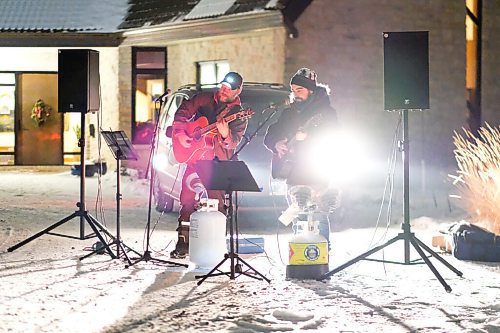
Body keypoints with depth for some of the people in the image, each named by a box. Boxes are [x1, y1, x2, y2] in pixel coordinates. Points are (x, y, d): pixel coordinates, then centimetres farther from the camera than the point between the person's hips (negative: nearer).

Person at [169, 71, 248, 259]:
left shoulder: (239, 114, -1)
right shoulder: (204, 99, 7)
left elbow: (235, 142, -14)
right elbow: (182, 112, 13)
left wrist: (226, 135, -36)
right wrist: (180, 134, 0)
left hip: (218, 161, -2)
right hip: (195, 157, 2)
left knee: (217, 204, -1)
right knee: (187, 198, -2)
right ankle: (183, 242, 3)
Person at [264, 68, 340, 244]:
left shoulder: (326, 111, -2)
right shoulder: (288, 113, 16)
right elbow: (270, 135, 19)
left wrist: (306, 137, -24)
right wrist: (276, 143, -4)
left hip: (316, 175, -6)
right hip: (294, 175, 6)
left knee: (319, 216, -11)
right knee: (297, 218, 9)